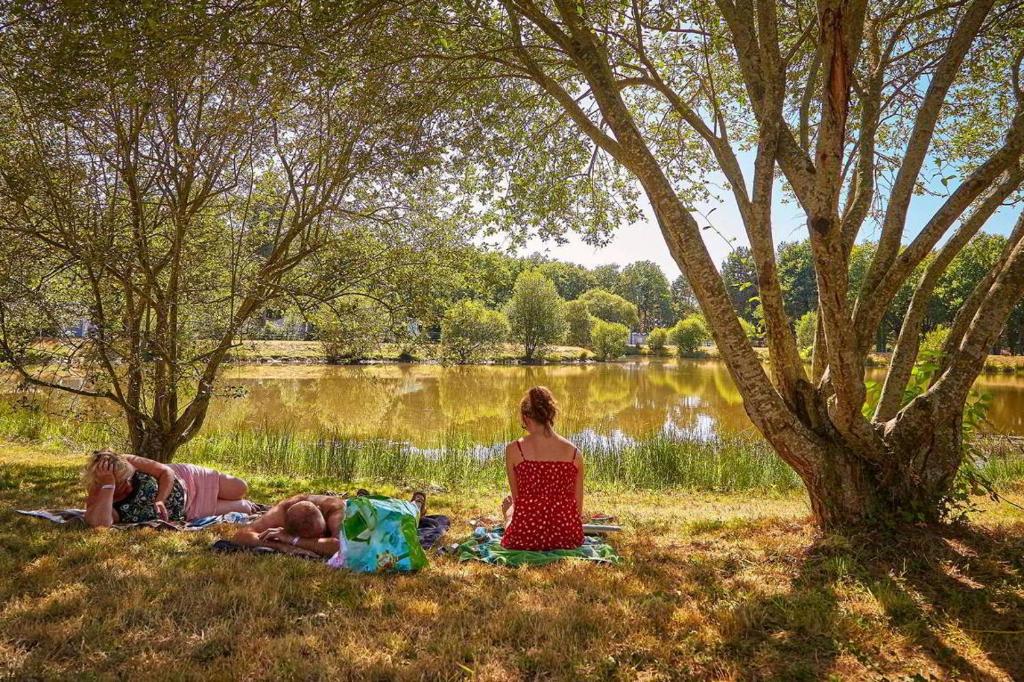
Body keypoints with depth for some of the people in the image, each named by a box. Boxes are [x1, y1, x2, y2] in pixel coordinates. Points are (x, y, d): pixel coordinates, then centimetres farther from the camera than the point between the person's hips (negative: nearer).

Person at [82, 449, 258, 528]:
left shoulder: (127, 463, -25)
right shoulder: (97, 501, -29)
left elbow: (167, 472, -15)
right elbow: (100, 524, -52)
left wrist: (159, 500, -30)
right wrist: (108, 485, -52)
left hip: (184, 481, 1)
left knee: (240, 488, 8)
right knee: (242, 507, 5)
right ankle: (243, 506, 42)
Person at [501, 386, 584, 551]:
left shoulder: (514, 450, -9)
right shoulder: (573, 452, -4)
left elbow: (517, 496, 5)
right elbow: (578, 504, 4)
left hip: (524, 537, 0)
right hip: (567, 538, 1)